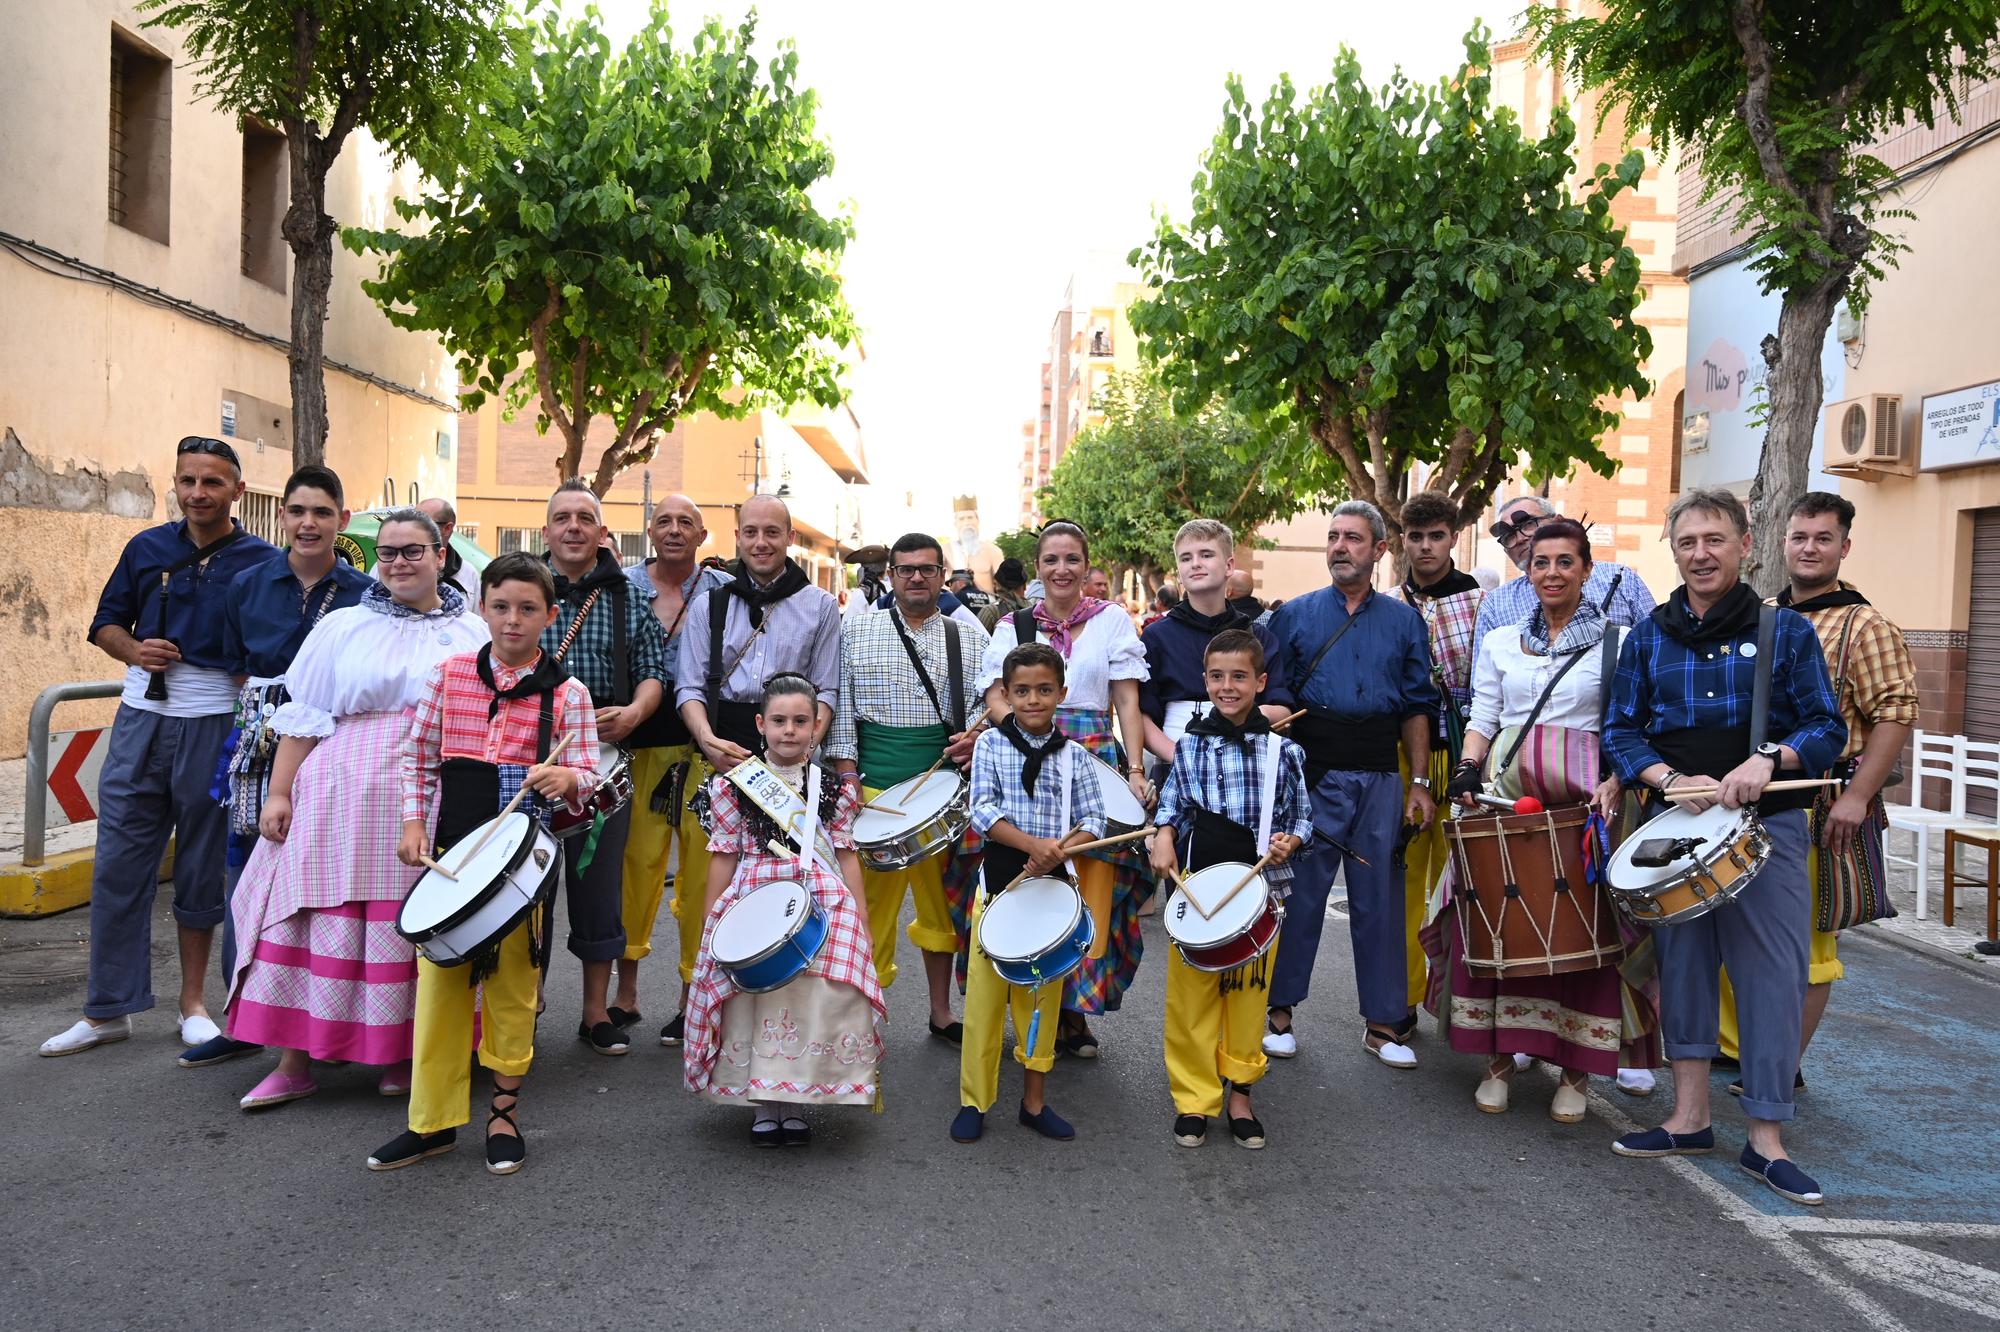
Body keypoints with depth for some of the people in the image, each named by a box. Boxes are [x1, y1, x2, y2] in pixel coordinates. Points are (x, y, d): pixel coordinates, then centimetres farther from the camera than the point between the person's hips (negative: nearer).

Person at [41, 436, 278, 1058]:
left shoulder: (261, 562, -1)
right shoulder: (147, 548, 9)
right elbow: (106, 623, 16)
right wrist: (134, 650, -4)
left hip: (215, 724, -3)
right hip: (141, 719, 3)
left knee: (201, 870, 7)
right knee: (118, 866, 5)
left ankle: (192, 1001, 21)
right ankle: (108, 1008, 16)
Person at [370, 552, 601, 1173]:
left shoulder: (568, 695, -1)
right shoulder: (446, 676, 3)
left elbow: (587, 775, -4)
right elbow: (415, 756, 8)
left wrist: (565, 779, -27)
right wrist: (414, 823, -3)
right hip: (451, 851, 2)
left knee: (512, 985, 7)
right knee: (439, 982, 5)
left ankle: (505, 1111, 23)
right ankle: (433, 1120, 18)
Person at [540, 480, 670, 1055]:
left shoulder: (629, 599, 9)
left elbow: (654, 671, 7)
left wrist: (633, 712, -13)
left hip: (605, 755, 1)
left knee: (600, 878, 7)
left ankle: (597, 1009, 18)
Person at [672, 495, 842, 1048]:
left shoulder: (821, 607, 8)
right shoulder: (708, 603, 12)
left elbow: (825, 692, 5)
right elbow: (689, 686, 6)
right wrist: (709, 739, -14)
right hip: (714, 758, 1)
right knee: (699, 883, 2)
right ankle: (693, 997, 17)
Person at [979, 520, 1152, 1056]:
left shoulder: (1113, 620, 8)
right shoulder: (1014, 625, 10)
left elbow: (1128, 701, 4)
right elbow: (996, 699, 3)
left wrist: (1135, 769, -6)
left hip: (1097, 762, 0)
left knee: (1092, 892, -2)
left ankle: (1075, 1009, 11)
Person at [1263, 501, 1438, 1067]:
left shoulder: (1404, 621, 11)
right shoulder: (1293, 615, 5)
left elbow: (1417, 706, 10)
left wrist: (1420, 782, 3)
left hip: (1380, 777, 2)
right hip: (1311, 773, -1)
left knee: (1380, 898, 6)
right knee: (1299, 893, 2)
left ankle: (1385, 1021, 17)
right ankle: (1278, 1011, 15)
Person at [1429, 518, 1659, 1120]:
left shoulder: (1614, 642, 6)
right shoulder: (1498, 642, 14)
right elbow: (1481, 720, 13)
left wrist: (1614, 781, -13)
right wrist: (1467, 770, -4)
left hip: (1582, 799, -2)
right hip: (1504, 796, 2)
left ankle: (1575, 1069, 9)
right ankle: (1499, 1057, 11)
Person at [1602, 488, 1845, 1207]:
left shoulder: (1787, 630, 2)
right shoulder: (1649, 637, 8)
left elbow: (1828, 727, 1)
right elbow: (1621, 730, 7)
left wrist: (1769, 759, -18)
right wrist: (1673, 780, -11)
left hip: (1769, 827, -2)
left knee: (1774, 977, -2)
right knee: (1681, 965, 8)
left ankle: (1767, 1139, 9)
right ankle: (1690, 1117, 21)